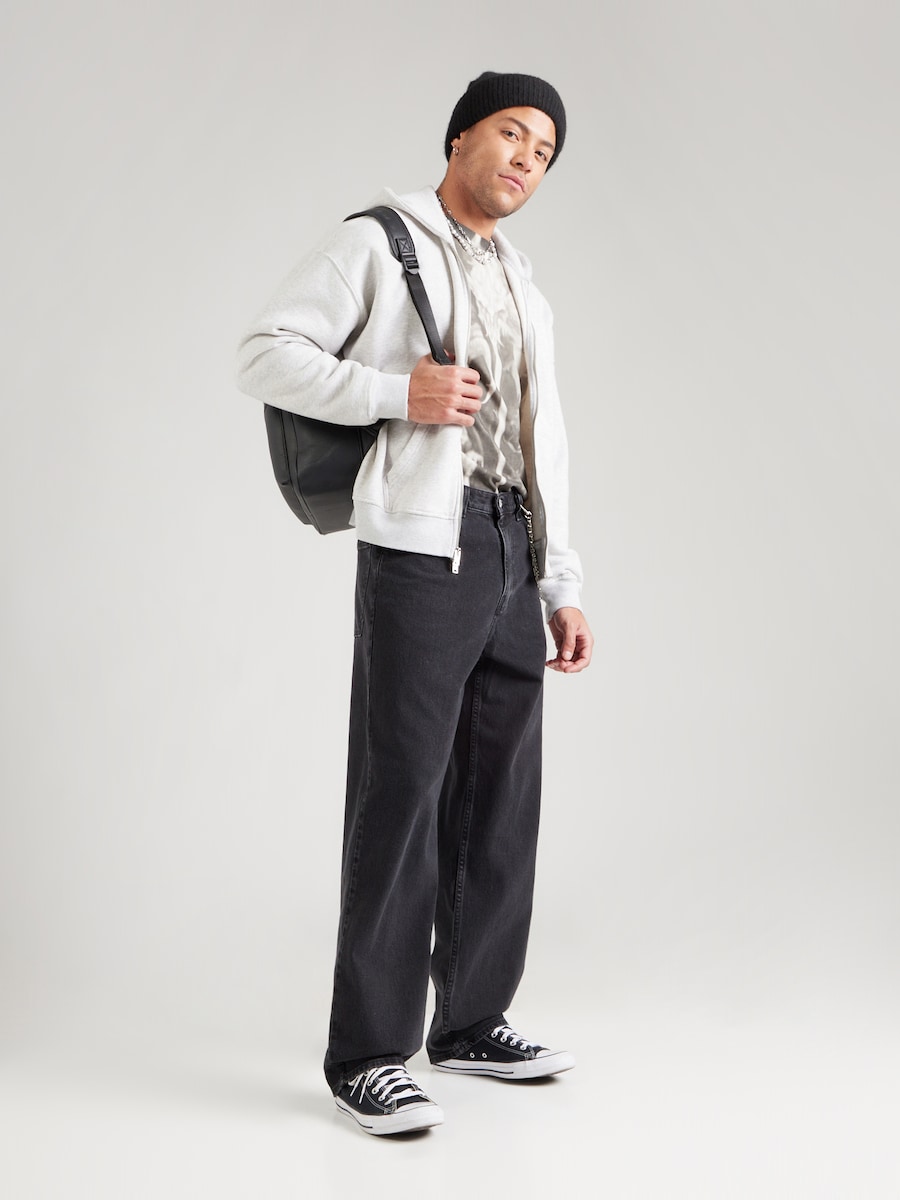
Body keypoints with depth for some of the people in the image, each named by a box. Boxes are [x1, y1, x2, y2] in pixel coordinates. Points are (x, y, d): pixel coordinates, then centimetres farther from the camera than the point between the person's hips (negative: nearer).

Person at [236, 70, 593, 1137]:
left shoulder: (527, 297, 23)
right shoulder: (376, 245, 3)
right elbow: (266, 355, -6)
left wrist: (563, 588, 15)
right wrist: (398, 392, -16)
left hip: (514, 557, 7)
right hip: (421, 547, -7)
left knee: (501, 798, 9)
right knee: (402, 798, -7)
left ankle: (472, 1020, 21)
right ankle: (368, 1055, 1)